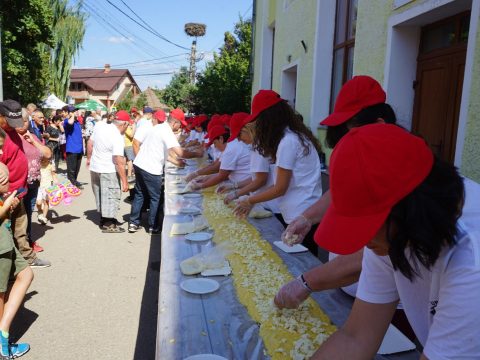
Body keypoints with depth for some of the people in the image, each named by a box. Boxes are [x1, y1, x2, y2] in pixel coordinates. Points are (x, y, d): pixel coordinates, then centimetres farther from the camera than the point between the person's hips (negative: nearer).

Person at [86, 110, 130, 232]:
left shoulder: (100, 127, 1)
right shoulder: (118, 138, -21)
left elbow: (90, 143, 12)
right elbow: (119, 161, -25)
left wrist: (89, 158, 27)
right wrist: (124, 181, -22)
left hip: (94, 168, 8)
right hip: (108, 171, -8)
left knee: (101, 194, 20)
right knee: (111, 196, 4)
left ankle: (103, 218, 34)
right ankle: (108, 224, 11)